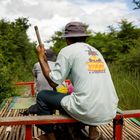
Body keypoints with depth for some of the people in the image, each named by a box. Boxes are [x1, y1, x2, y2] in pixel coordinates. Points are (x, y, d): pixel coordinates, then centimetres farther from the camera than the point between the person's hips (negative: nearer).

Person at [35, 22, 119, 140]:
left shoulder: (67, 51, -1)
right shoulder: (96, 51, 17)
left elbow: (54, 82, -4)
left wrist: (41, 58, 6)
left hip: (87, 112, -6)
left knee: (42, 96, 13)